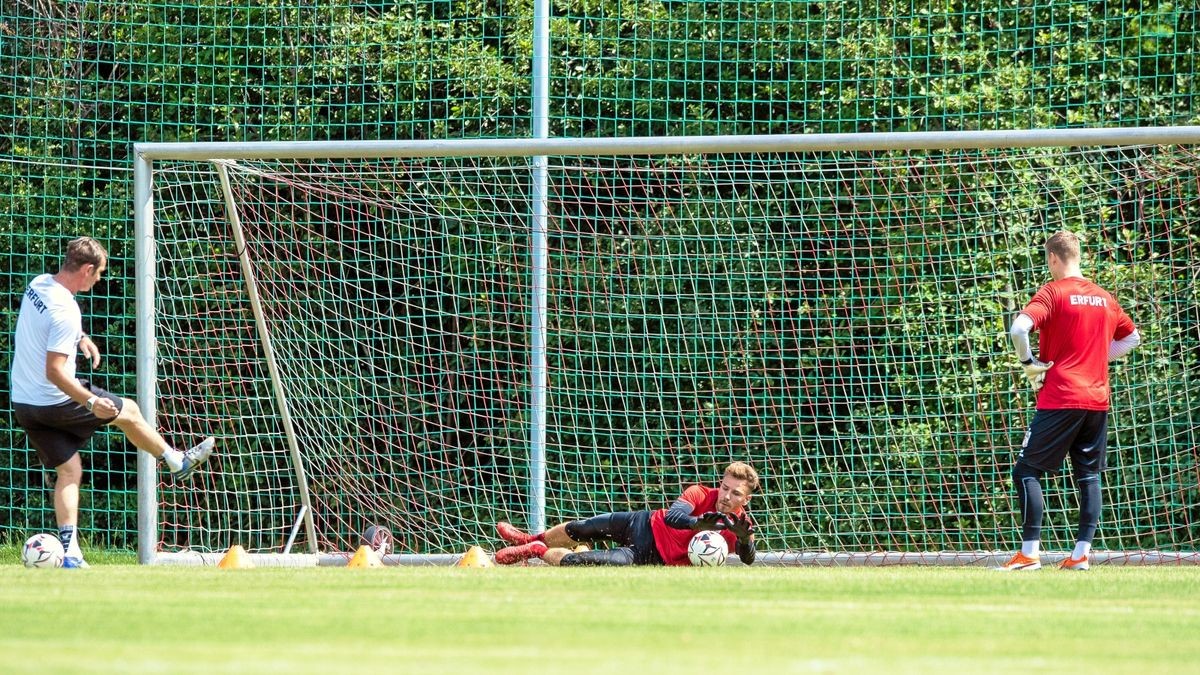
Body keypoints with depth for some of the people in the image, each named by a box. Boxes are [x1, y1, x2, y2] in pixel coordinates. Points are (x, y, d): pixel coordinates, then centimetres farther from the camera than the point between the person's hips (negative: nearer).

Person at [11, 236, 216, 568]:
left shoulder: (38, 284, 1)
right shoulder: (66, 312, -28)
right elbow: (55, 372, -31)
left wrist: (79, 337, 14)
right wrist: (92, 402, -30)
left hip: (23, 402, 8)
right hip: (56, 402, -8)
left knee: (69, 470, 13)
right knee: (128, 411, 16)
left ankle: (70, 552, 3)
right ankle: (178, 463, 38)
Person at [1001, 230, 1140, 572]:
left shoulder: (1053, 292, -7)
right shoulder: (1104, 298, 11)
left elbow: (1019, 328, -23)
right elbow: (1132, 337, 26)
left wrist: (1029, 363, -8)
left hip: (1060, 400, -6)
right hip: (1097, 399, 6)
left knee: (1027, 471, 0)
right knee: (1089, 476, 11)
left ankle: (1029, 553, -7)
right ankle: (1081, 553, 5)